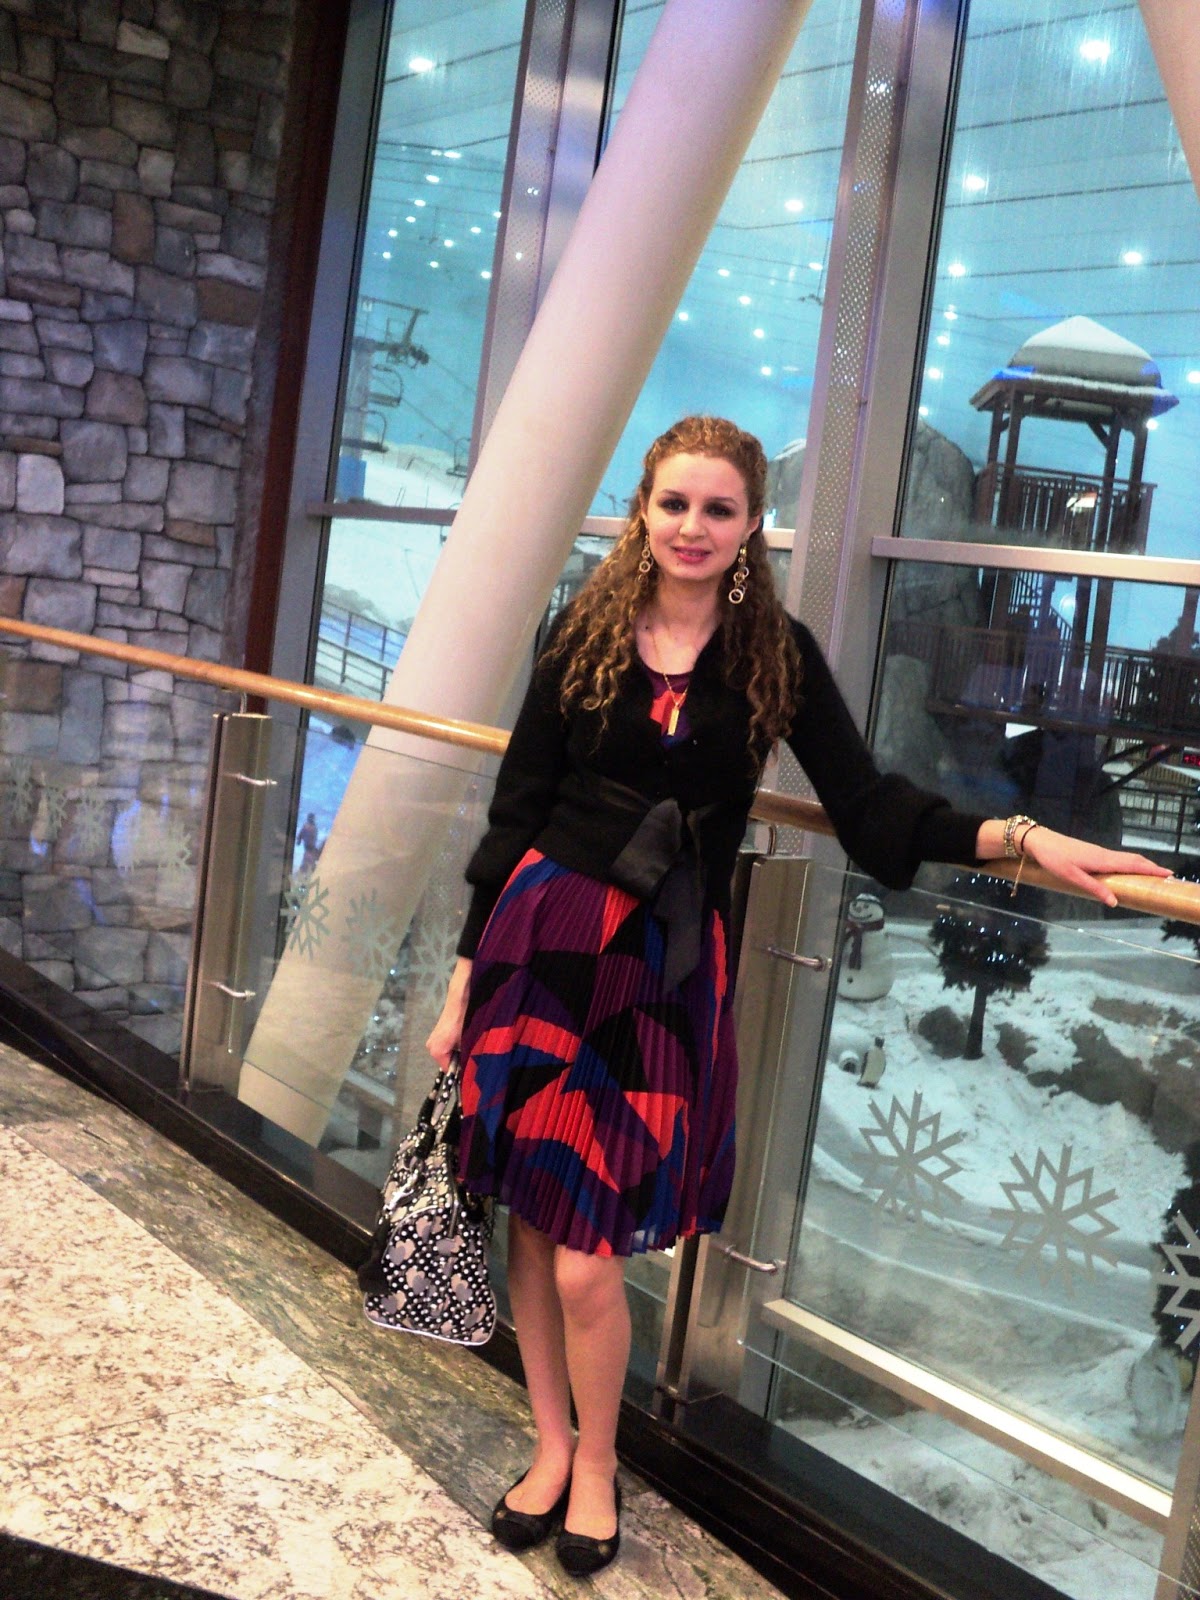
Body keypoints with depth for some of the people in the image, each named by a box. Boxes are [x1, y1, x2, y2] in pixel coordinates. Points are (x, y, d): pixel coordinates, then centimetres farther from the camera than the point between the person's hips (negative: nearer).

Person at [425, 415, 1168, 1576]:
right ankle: (550, 1446, 34)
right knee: (531, 1228, 10)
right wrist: (463, 979, 4)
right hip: (541, 940, 2)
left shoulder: (775, 654, 1)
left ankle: (595, 1466, 27)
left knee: (588, 1257, -2)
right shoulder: (586, 635, 2)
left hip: (667, 969, -1)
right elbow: (517, 811, 4)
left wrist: (1017, 838, -15)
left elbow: (870, 806, 0)